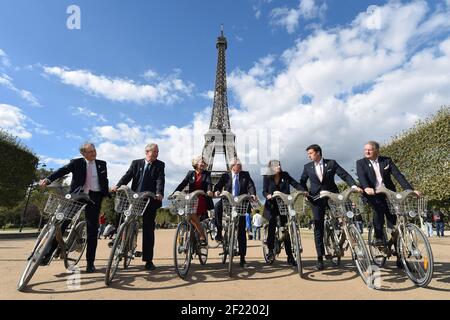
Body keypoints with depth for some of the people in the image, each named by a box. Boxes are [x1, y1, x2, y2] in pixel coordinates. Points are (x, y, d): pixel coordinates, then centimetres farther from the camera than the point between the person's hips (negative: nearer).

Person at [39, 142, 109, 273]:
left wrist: (106, 193, -1)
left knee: (92, 229, 4)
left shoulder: (102, 164, 10)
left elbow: (105, 181, 11)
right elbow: (62, 171, -11)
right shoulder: (76, 163, 4)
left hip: (94, 197, 1)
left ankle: (90, 262, 13)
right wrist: (48, 179, -27)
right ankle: (48, 253, 12)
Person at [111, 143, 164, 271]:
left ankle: (148, 260, 14)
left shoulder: (160, 165, 3)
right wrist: (117, 186, -20)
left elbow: (160, 180, -10)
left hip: (150, 201, -1)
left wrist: (159, 193, -28)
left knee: (149, 230, 4)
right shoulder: (136, 163, 9)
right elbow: (128, 175, -2)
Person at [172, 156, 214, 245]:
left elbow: (209, 183, -11)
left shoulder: (206, 174, 7)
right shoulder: (190, 173, 12)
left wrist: (209, 191, -34)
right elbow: (183, 183, 2)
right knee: (191, 217, -10)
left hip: (202, 200, -3)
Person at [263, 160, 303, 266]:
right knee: (272, 223, -15)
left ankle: (290, 256, 10)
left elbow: (295, 184, -4)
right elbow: (264, 191, -8)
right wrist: (267, 195, -30)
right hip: (272, 205, -1)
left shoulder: (285, 175, 2)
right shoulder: (267, 177, -3)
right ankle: (270, 250, 4)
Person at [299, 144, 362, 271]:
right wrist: (305, 193, -7)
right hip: (316, 198, 1)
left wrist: (354, 186, -20)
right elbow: (302, 182, 11)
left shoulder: (331, 163, 2)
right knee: (318, 227, 1)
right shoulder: (307, 167, 8)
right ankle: (320, 258, 9)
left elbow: (344, 175, -5)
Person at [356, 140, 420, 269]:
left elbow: (398, 175, -2)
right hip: (373, 195, -2)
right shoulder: (361, 163, 1)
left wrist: (411, 189, -15)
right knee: (379, 208, -34)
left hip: (388, 195, 2)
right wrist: (366, 188, -37)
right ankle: (379, 237, -16)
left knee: (393, 224, 1)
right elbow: (361, 176, -16)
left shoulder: (387, 160, 6)